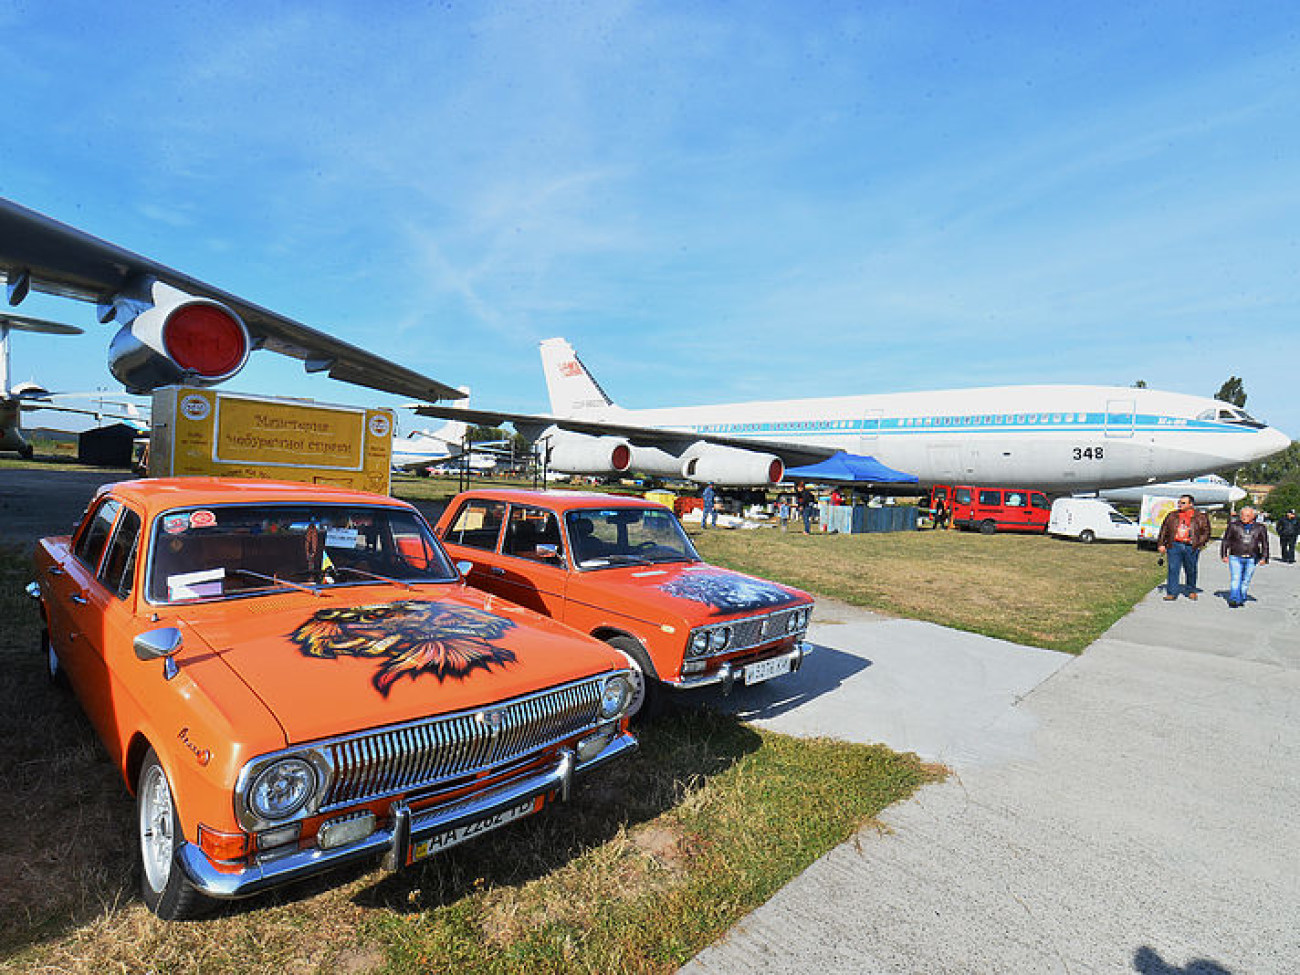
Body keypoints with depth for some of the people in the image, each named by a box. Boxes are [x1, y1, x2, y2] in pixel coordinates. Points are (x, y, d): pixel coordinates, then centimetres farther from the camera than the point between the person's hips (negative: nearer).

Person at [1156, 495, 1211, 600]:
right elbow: (1164, 530, 12)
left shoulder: (1200, 517, 7)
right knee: (1173, 569, -4)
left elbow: (1206, 531, 8)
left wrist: (1199, 543, -4)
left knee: (1191, 570, 9)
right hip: (1174, 546, 1)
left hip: (1191, 548, 0)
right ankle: (1171, 592, -2)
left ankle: (1191, 591, 27)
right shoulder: (1172, 516, 11)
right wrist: (1161, 544, 5)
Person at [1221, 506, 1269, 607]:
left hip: (1252, 559, 2)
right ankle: (1234, 599, -17)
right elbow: (1226, 541, 6)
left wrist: (1264, 558, 4)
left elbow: (1265, 544, 12)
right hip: (1235, 558, -2)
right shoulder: (1233, 526, 2)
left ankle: (1241, 600, 17)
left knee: (1246, 581, 6)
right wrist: (1224, 555, 2)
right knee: (1235, 579, -12)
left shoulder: (1260, 528, 8)